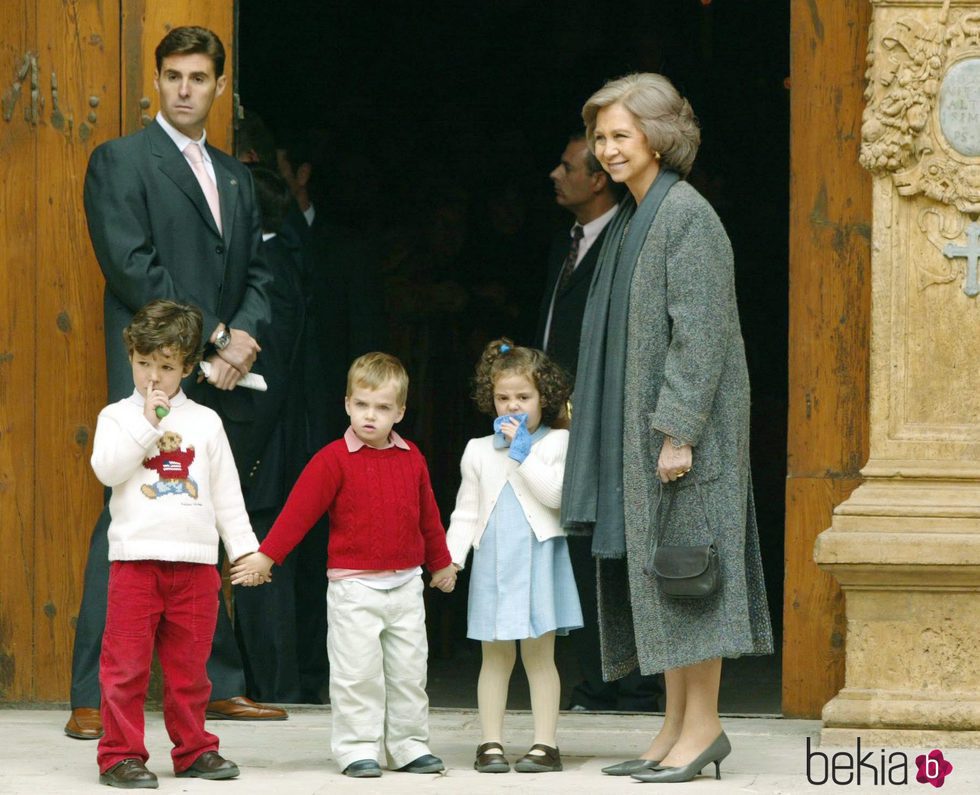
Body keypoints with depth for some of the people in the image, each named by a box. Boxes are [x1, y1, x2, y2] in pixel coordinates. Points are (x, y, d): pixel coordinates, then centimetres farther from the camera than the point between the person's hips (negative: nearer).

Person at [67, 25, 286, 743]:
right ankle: (94, 698, -12)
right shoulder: (120, 162, 1)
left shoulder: (235, 176, 21)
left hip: (221, 384, 6)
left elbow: (256, 274, 18)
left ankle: (219, 685, 12)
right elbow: (133, 268, -9)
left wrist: (242, 338, -3)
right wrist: (211, 338, -11)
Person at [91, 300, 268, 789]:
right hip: (135, 558, -2)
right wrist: (147, 424, -15)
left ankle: (193, 751, 18)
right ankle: (120, 755, 0)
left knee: (189, 665, 9)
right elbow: (106, 468, -12)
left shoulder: (204, 422, 11)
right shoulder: (118, 417, 5)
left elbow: (227, 491, 14)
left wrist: (243, 547, 9)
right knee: (126, 662, -4)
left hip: (195, 561, 2)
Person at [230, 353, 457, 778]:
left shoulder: (411, 459, 6)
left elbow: (427, 515, 18)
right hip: (353, 585, -4)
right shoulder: (334, 460, -7)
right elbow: (300, 509, -8)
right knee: (357, 671, -4)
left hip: (406, 583, 4)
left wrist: (441, 563, 27)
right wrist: (266, 555, -10)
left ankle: (409, 746, 17)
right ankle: (357, 749, 2)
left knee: (409, 671, 9)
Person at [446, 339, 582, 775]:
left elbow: (557, 494, -14)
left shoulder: (556, 444, 1)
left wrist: (523, 453, -12)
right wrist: (451, 557, 1)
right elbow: (466, 512, 12)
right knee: (495, 656, 6)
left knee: (538, 654, -1)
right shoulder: (479, 451, 11)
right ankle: (491, 743, 8)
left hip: (538, 558, -3)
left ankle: (545, 744, 2)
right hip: (492, 561, 3)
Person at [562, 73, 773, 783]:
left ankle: (703, 725, -4)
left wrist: (678, 430, -21)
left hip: (683, 426, -9)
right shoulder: (634, 218, 16)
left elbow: (701, 334, -18)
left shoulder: (687, 216, -12)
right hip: (636, 429, 9)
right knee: (650, 571, 9)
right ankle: (678, 727, 13)